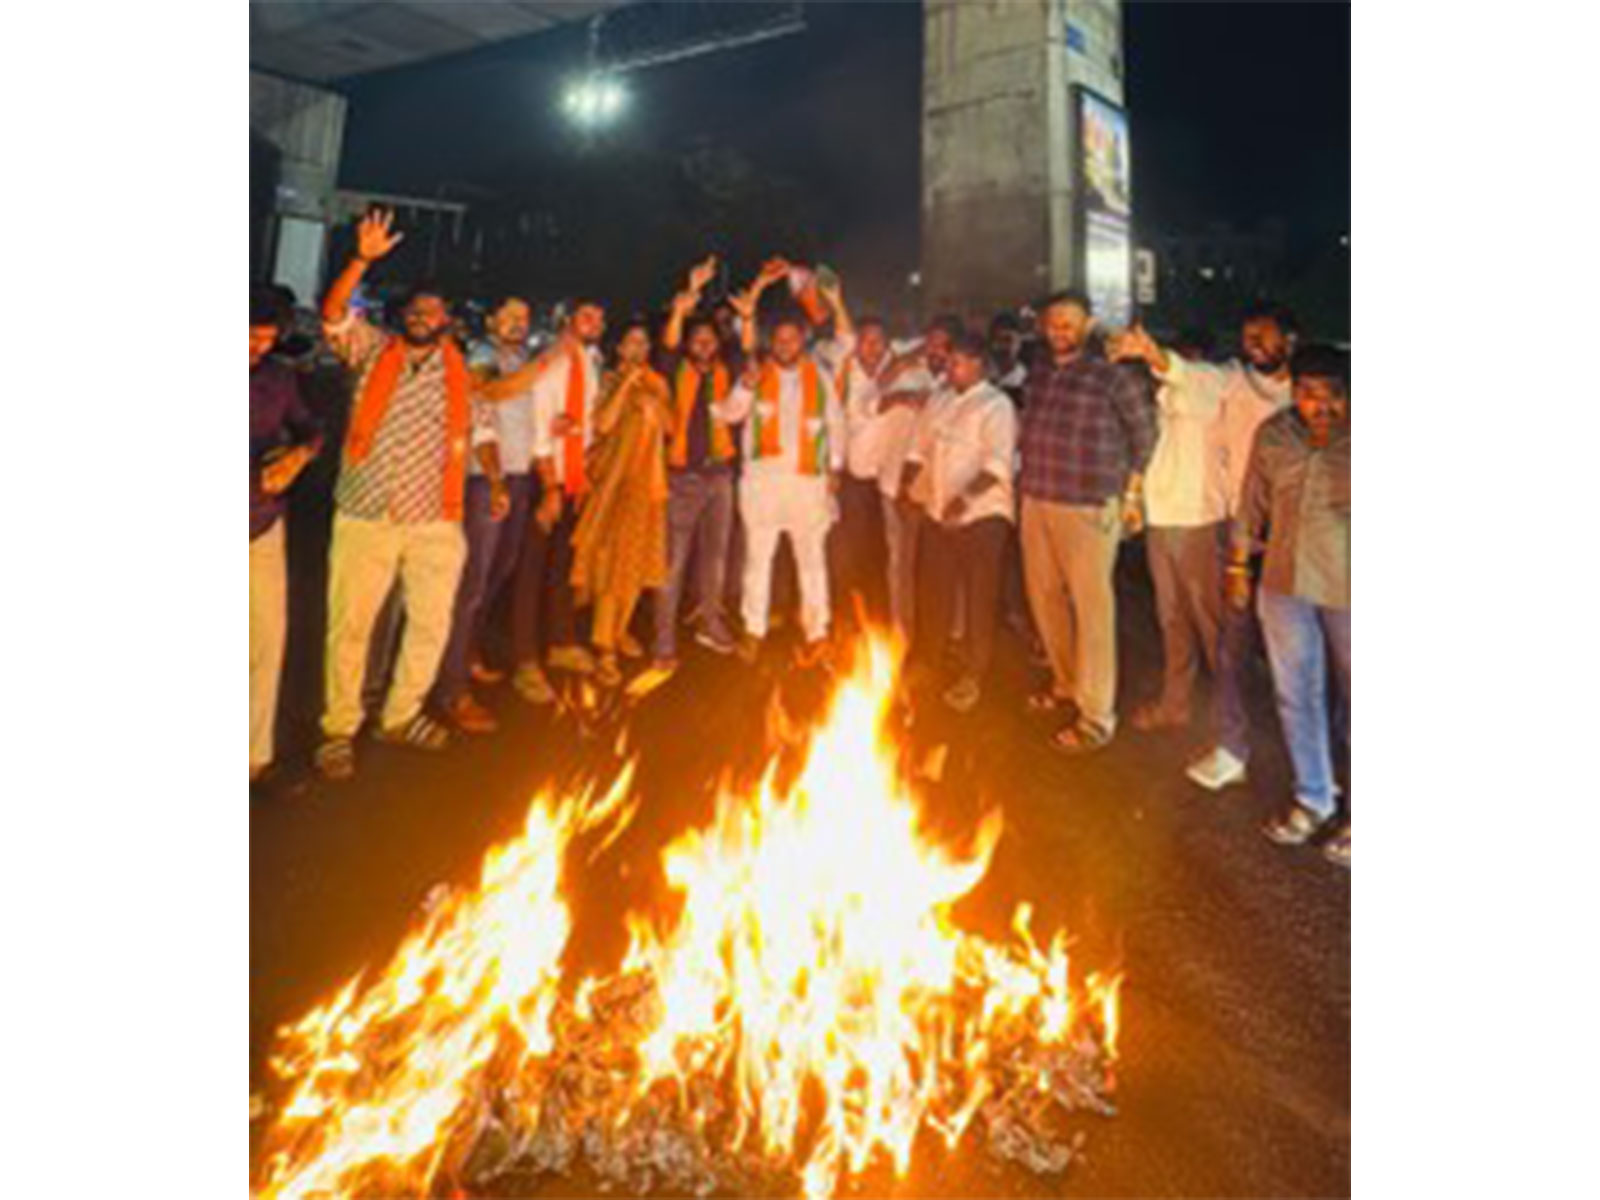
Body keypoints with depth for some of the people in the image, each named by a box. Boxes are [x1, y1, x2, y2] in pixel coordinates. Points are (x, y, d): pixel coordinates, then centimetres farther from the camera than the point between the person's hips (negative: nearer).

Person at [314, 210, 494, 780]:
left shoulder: (457, 374, 11)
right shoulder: (372, 352, 5)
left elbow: (479, 428, 18)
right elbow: (333, 313, -9)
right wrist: (363, 258, -19)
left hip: (434, 521, 2)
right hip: (363, 516, -2)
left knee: (433, 622, 8)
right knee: (349, 625, 1)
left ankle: (400, 715, 27)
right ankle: (339, 729, 15)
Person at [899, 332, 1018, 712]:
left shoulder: (996, 405, -8)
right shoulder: (940, 401, 13)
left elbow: (998, 463, -19)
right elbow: (920, 447, 18)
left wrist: (966, 496, -31)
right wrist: (907, 484, 2)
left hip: (982, 514, -6)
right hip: (937, 511, 6)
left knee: (979, 597, 1)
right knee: (934, 592, 14)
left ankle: (974, 676, 12)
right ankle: (926, 662, 30)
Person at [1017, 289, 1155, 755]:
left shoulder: (1112, 376, -6)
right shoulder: (1037, 372, 9)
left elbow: (1144, 434, 2)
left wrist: (1131, 494, 3)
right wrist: (1028, 479, 14)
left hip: (1089, 509, -6)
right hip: (1036, 503, 6)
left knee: (1091, 607, -4)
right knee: (1044, 598, 15)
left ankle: (1096, 715, 5)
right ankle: (1066, 684, 35)